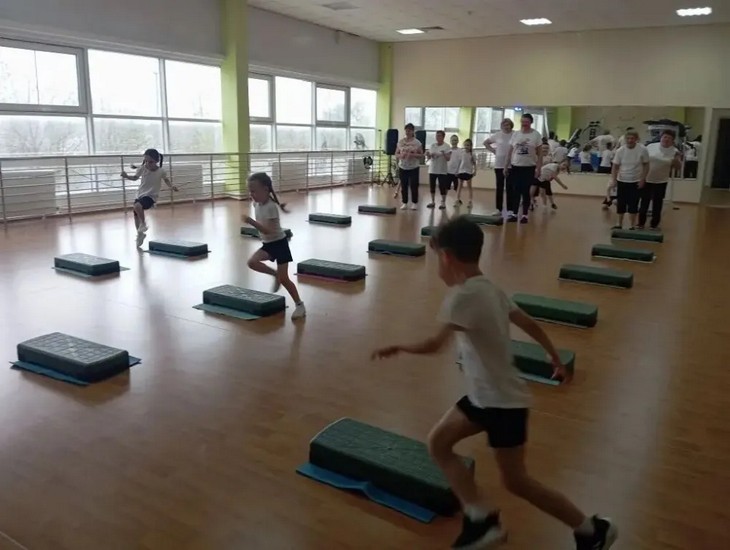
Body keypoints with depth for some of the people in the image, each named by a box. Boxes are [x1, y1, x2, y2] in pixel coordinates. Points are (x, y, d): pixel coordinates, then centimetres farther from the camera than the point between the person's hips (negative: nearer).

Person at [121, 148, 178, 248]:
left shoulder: (161, 171, -14)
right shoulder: (142, 168, -6)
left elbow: (167, 181, 2)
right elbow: (135, 177, 9)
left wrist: (172, 186, -18)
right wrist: (126, 176, -10)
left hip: (151, 196, -5)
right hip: (140, 194, 5)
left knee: (137, 206, -33)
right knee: (136, 216, 14)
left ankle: (144, 224, -9)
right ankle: (140, 234, 38)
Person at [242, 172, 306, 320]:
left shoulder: (271, 207, -24)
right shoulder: (256, 204, -1)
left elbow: (268, 230, -33)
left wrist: (251, 221, -38)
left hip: (279, 243, -7)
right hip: (267, 244, 7)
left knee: (284, 279, -7)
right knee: (252, 262, -17)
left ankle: (299, 305, 8)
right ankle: (275, 275, 7)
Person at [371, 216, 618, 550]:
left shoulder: (463, 296, -25)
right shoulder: (489, 289, 3)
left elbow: (435, 345, -29)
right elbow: (529, 324, 12)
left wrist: (397, 348, -11)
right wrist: (555, 358, 25)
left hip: (503, 401, -9)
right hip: (483, 395, 9)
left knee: (516, 481, 8)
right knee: (438, 443, 9)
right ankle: (481, 520, 12)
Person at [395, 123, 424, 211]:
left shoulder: (417, 142, -4)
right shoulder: (400, 142, 4)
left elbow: (421, 155, -4)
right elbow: (396, 154, 7)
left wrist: (413, 155, -20)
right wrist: (400, 155, -15)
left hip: (414, 168, -3)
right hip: (402, 167, 3)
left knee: (414, 186, -1)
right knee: (404, 186, 6)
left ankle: (414, 203, 10)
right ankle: (405, 203, 15)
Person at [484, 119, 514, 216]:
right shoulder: (497, 135, 4)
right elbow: (486, 142, 15)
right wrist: (492, 150, 5)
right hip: (499, 165, 2)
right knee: (499, 188, 7)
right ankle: (499, 209, 13)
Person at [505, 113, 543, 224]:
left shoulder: (536, 135, -2)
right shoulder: (515, 134, 6)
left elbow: (540, 153, -3)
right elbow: (510, 151, 10)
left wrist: (538, 168, -9)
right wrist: (506, 166, 7)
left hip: (529, 167, -2)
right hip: (515, 167, 2)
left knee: (526, 192, 2)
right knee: (516, 191, 3)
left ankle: (524, 215, 9)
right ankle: (514, 214, 10)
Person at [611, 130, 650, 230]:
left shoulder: (642, 150, -12)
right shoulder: (620, 150, -7)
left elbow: (646, 165, -4)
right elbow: (615, 166, -1)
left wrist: (643, 179, -9)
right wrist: (613, 180, -10)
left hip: (636, 182, -2)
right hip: (621, 181, 2)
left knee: (633, 204, 1)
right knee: (620, 204, 7)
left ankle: (633, 225, 13)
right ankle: (620, 224, 21)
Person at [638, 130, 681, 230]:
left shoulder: (674, 151, -5)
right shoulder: (651, 146, -5)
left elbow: (678, 166, 0)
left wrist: (677, 159, -22)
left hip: (661, 182, 0)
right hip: (646, 180, 0)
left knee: (657, 205, 8)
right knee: (644, 203, 8)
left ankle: (654, 225, 20)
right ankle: (641, 223, 20)